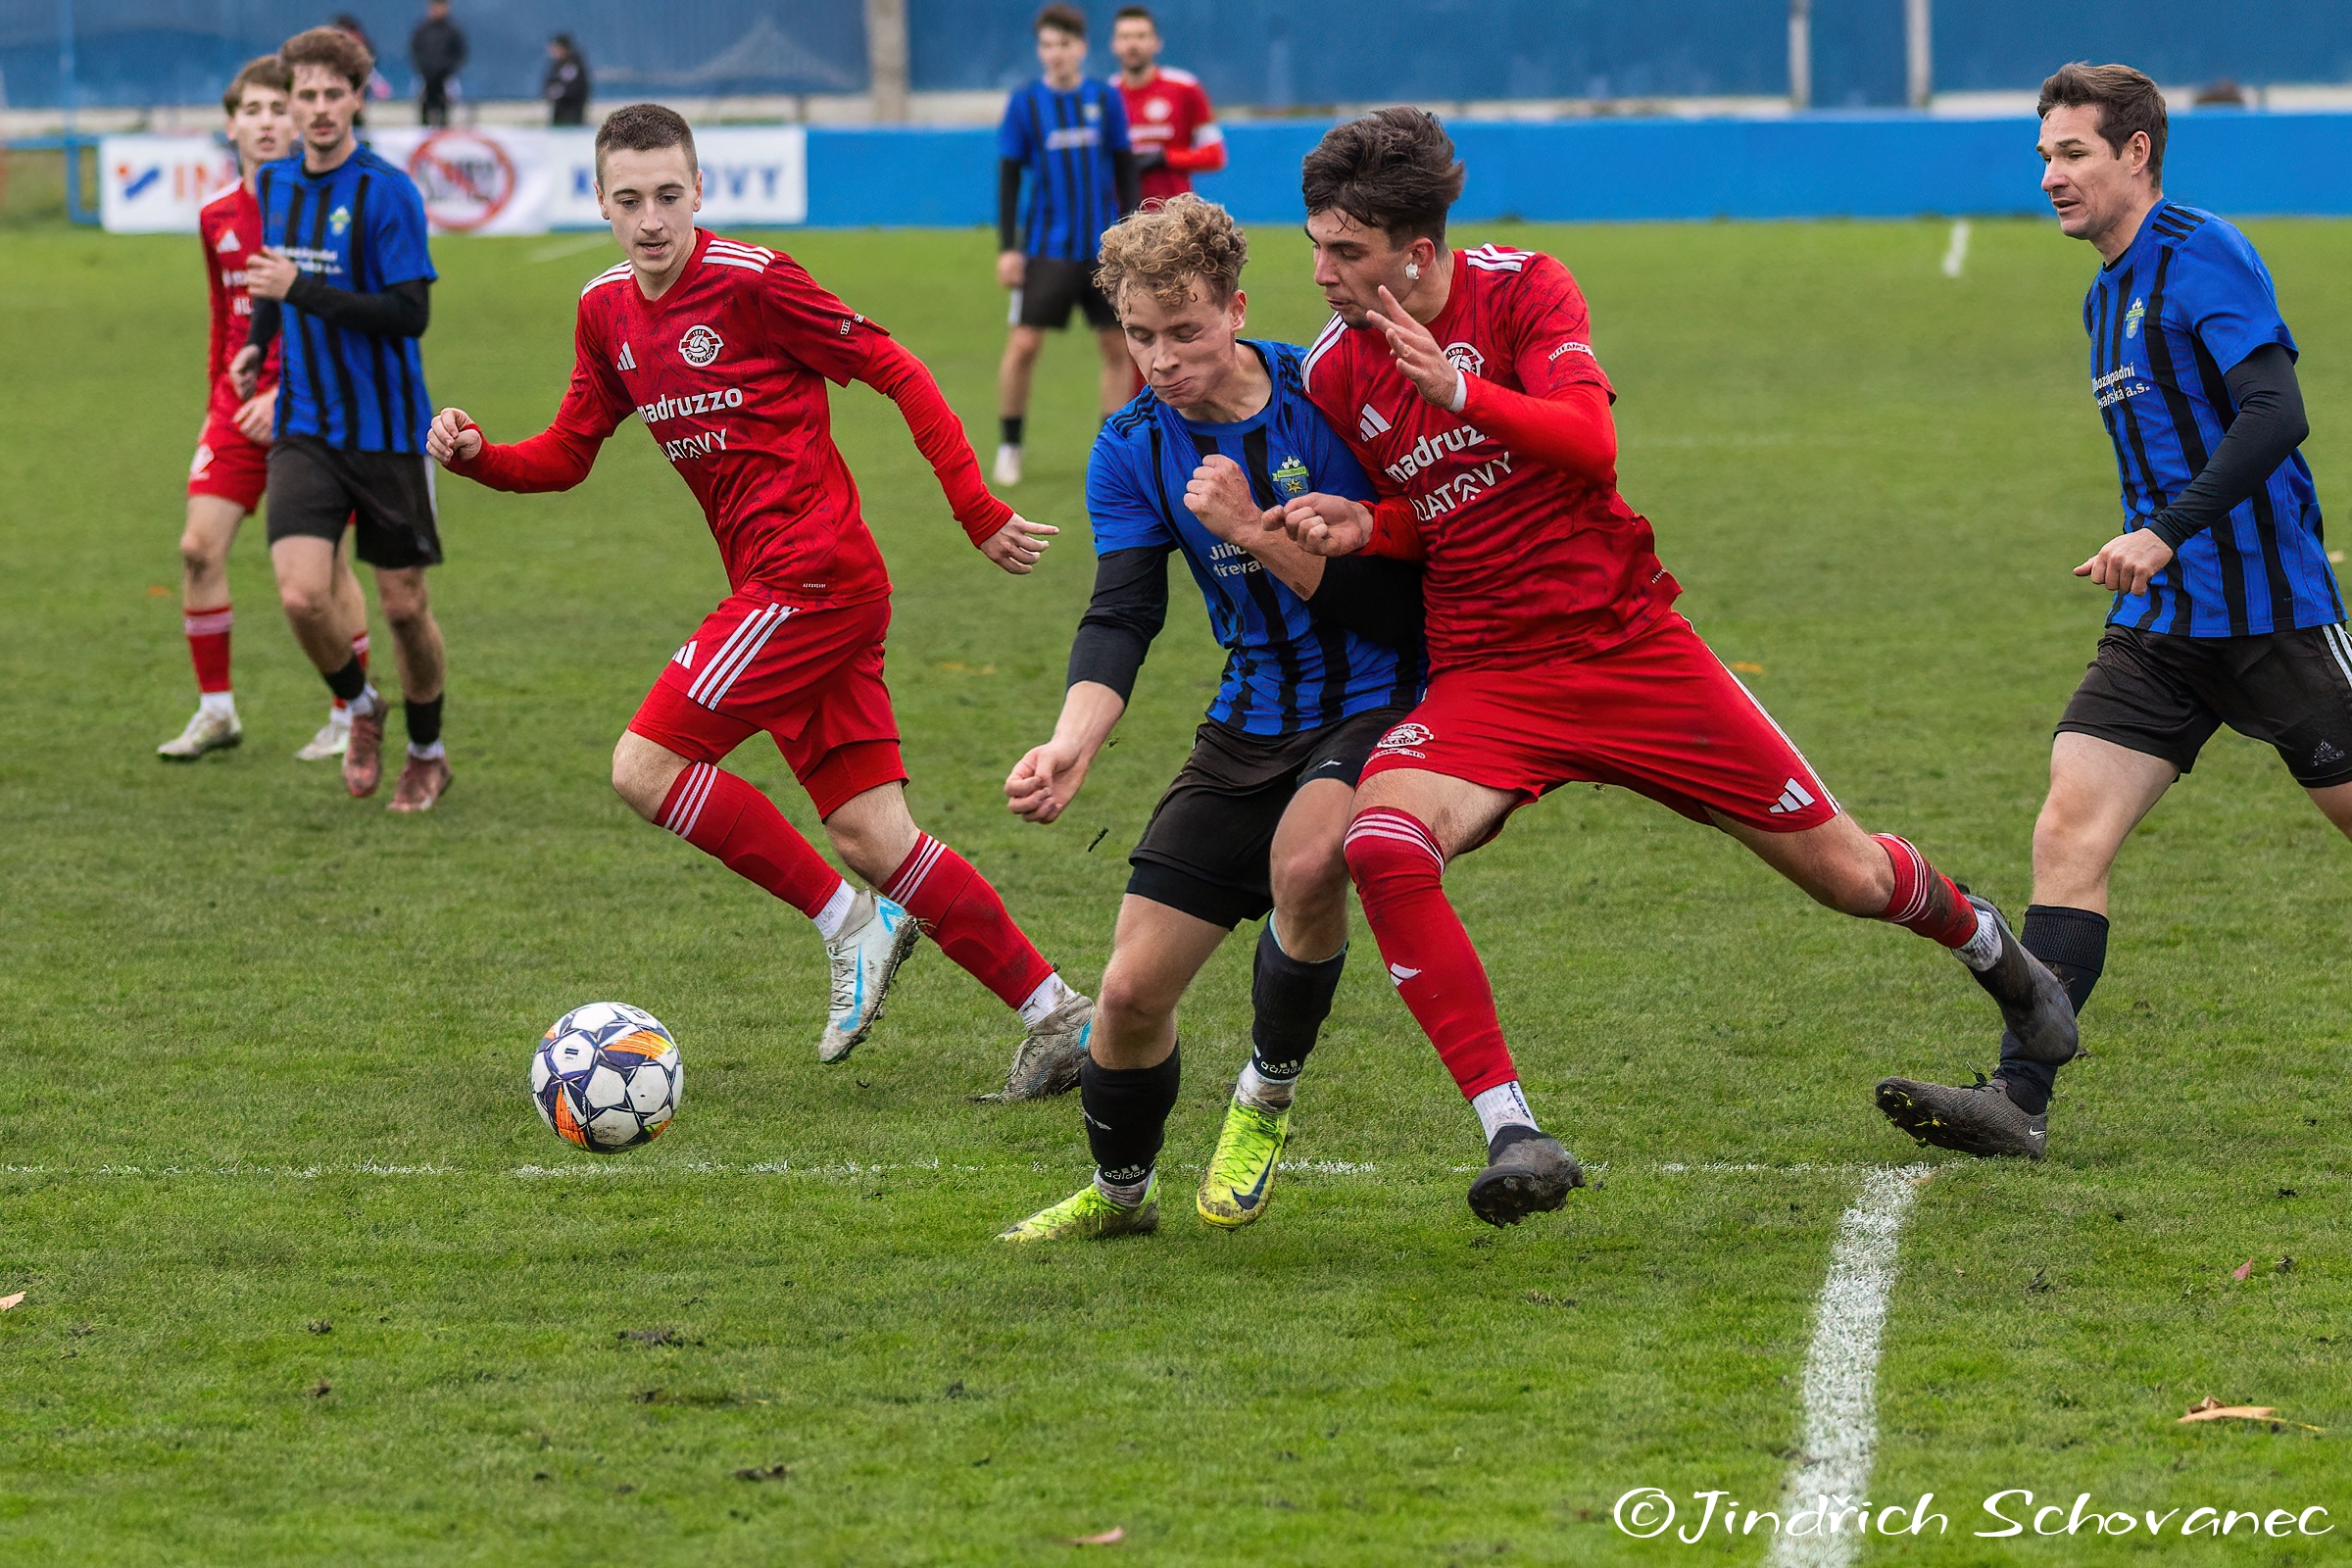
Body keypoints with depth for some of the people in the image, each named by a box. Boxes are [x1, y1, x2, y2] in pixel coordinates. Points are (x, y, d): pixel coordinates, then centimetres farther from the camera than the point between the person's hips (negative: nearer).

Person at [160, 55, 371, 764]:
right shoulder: (217, 218, 8)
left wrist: (285, 395, -18)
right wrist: (219, 394, 16)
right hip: (239, 409, 5)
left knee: (323, 560, -1)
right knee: (200, 546, -6)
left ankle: (350, 715, 12)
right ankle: (215, 710, 5)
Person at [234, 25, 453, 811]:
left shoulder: (387, 192, -13)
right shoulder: (273, 185, 6)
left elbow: (410, 313, -20)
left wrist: (302, 290, -24)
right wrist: (256, 343, 13)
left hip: (387, 430, -3)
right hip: (304, 429, 3)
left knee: (404, 605, 5)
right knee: (302, 595, -14)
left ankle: (428, 752, 29)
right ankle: (359, 708, 16)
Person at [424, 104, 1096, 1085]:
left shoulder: (750, 282, -11)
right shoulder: (608, 309, 11)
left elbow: (900, 376, -7)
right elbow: (567, 454, 18)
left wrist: (980, 515, -8)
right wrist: (474, 455, -2)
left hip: (812, 576, -8)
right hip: (774, 590, 8)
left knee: (645, 767, -12)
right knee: (869, 835, 4)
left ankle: (851, 924, -3)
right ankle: (1057, 1017, 6)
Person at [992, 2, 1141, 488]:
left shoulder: (1105, 99, 3)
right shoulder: (1025, 104, -1)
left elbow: (1125, 171, 9)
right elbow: (1009, 178, 2)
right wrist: (1006, 247, -3)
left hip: (1104, 247, 2)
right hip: (1046, 247, -2)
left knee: (1118, 346, 1)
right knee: (1023, 344, -7)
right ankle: (1009, 448, 8)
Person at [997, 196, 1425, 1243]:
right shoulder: (1132, 449, -2)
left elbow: (1389, 604, -17)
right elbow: (1119, 617, -13)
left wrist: (1255, 531, -25)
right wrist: (1073, 744, -31)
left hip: (1378, 704, -4)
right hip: (1253, 722, 4)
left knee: (1306, 862, -37)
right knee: (1132, 988, -1)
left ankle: (1267, 1096, -8)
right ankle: (1119, 1189, 30)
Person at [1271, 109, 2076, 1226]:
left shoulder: (1520, 289, -7)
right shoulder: (1333, 371, 2)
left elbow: (1590, 443, -22)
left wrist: (1459, 389, -37)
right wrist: (1356, 528, -6)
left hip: (1629, 645, -2)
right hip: (1482, 681, 2)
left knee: (1846, 873, 5)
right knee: (1383, 847, -31)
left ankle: (1993, 951, 41)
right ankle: (1509, 1131, -31)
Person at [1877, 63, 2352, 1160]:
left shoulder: (2202, 256, -12)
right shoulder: (2107, 295, 17)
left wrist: (2169, 532, -29)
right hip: (2159, 626, 8)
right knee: (2068, 836, -8)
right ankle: (2020, 1100, -15)